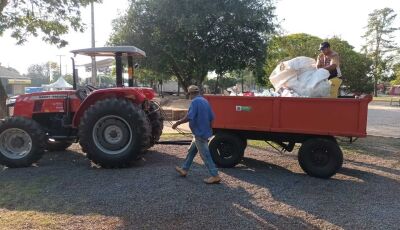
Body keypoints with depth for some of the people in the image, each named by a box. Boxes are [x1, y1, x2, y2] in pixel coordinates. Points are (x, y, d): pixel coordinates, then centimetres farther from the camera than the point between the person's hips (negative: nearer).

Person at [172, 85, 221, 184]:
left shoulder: (195, 102, -16)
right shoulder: (205, 101, 10)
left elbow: (189, 117, -24)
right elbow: (211, 118, 11)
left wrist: (177, 123, -12)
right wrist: (208, 128, 23)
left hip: (200, 133, -10)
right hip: (205, 131, 10)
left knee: (205, 155, -3)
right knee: (191, 151, 19)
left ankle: (215, 176, 1)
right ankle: (184, 169, 30)